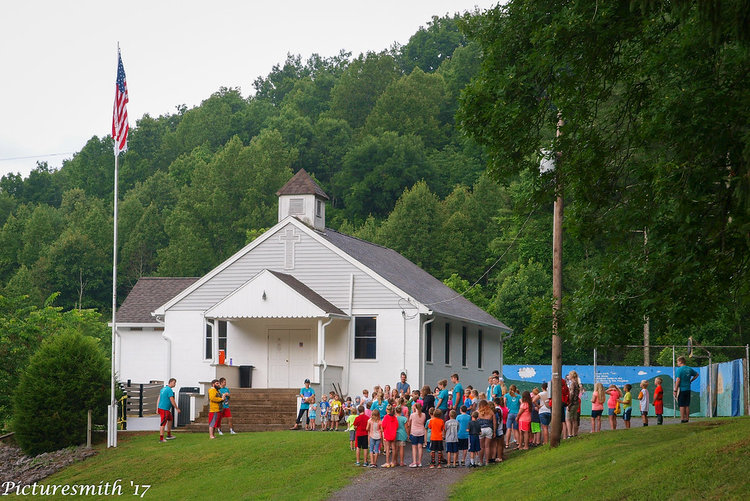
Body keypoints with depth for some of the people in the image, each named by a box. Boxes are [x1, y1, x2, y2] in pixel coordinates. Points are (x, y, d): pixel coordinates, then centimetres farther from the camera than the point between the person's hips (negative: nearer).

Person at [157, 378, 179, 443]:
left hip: (160, 408, 10)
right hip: (165, 409, -10)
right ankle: (161, 438, -5)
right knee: (163, 423, -7)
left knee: (170, 419, 23)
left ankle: (169, 435, 29)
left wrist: (157, 409, 16)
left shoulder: (163, 389, 13)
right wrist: (177, 408, -5)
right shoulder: (169, 390, -15)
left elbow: (159, 399, 14)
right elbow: (172, 401, -16)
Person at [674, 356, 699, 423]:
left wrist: (675, 390, -15)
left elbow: (678, 380, -17)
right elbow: (696, 374, 25)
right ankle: (687, 419, 11)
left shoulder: (679, 369, -12)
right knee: (687, 405, 10)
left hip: (681, 389, -6)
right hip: (688, 389, 6)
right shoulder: (689, 369, 10)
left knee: (681, 405, -4)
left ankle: (682, 419, -6)